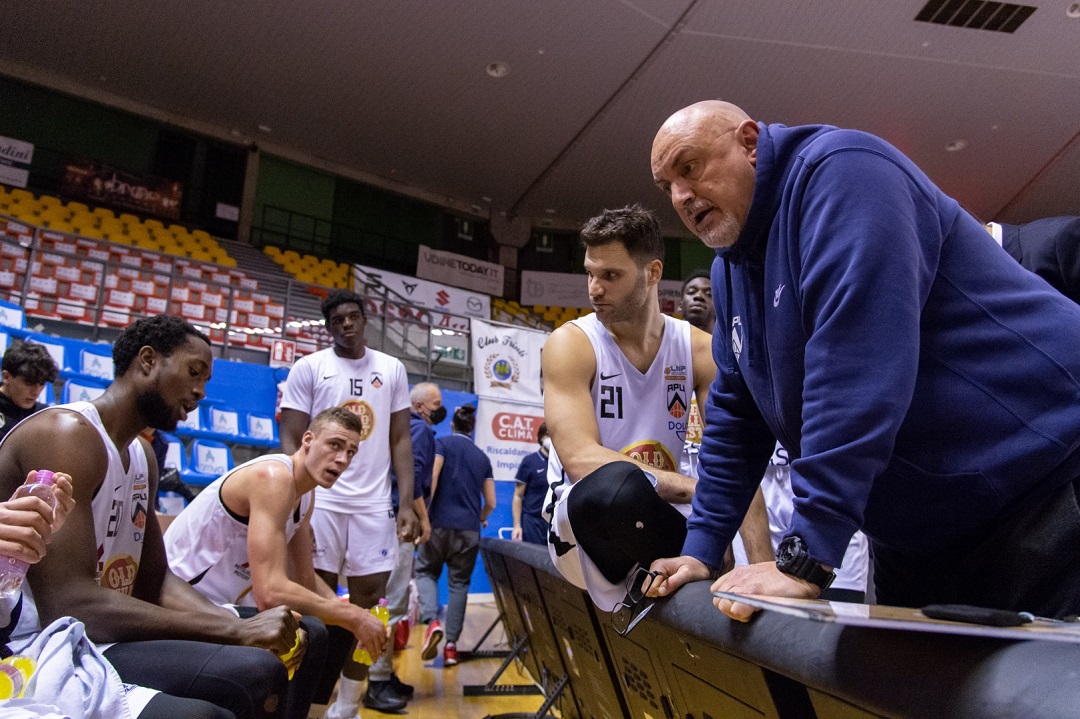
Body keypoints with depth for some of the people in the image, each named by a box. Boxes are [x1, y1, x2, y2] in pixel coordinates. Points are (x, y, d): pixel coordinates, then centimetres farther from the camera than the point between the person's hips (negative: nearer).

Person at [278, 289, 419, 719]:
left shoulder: (392, 370, 8)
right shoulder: (309, 368, 2)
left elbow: (401, 440, 8)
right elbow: (291, 440, 0)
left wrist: (407, 503, 0)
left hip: (374, 504, 2)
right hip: (320, 501, -2)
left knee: (368, 601, 5)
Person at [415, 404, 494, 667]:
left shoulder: (442, 443, 4)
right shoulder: (482, 457, 15)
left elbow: (431, 477, -14)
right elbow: (490, 502, 16)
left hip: (441, 523, -3)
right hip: (469, 530, 3)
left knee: (425, 572, 13)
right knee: (459, 583, 10)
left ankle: (431, 621, -11)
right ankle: (451, 645, 8)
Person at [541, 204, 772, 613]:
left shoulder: (700, 350, 0)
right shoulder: (570, 344, -9)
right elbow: (580, 460, -21)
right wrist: (696, 490, -27)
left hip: (652, 519, 3)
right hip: (585, 519, -3)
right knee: (616, 484, -38)